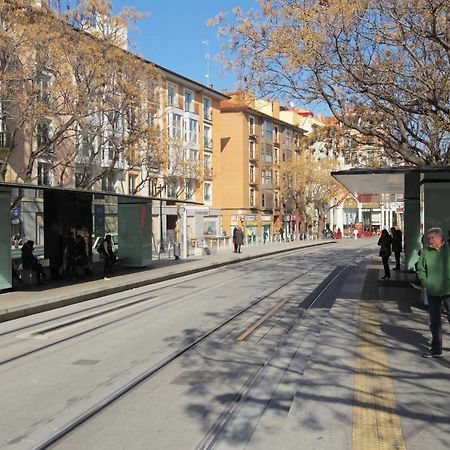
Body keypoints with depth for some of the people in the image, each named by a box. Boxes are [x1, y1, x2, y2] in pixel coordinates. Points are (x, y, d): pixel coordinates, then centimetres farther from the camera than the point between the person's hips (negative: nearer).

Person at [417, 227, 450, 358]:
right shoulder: (426, 251, 1)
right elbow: (420, 269, 9)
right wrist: (425, 282, -1)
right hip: (432, 292, 3)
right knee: (434, 321, 11)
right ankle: (436, 349, 21)